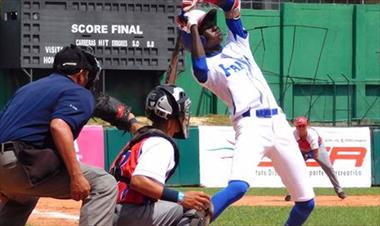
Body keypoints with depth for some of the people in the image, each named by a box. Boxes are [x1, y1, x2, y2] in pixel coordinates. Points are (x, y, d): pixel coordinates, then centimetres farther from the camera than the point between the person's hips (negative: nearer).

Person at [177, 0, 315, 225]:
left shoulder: (236, 45, 22)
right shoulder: (207, 66, 4)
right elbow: (200, 68, -21)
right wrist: (192, 25, -14)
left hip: (279, 124, 6)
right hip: (251, 126, -6)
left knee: (306, 201, 5)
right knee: (238, 186, -33)